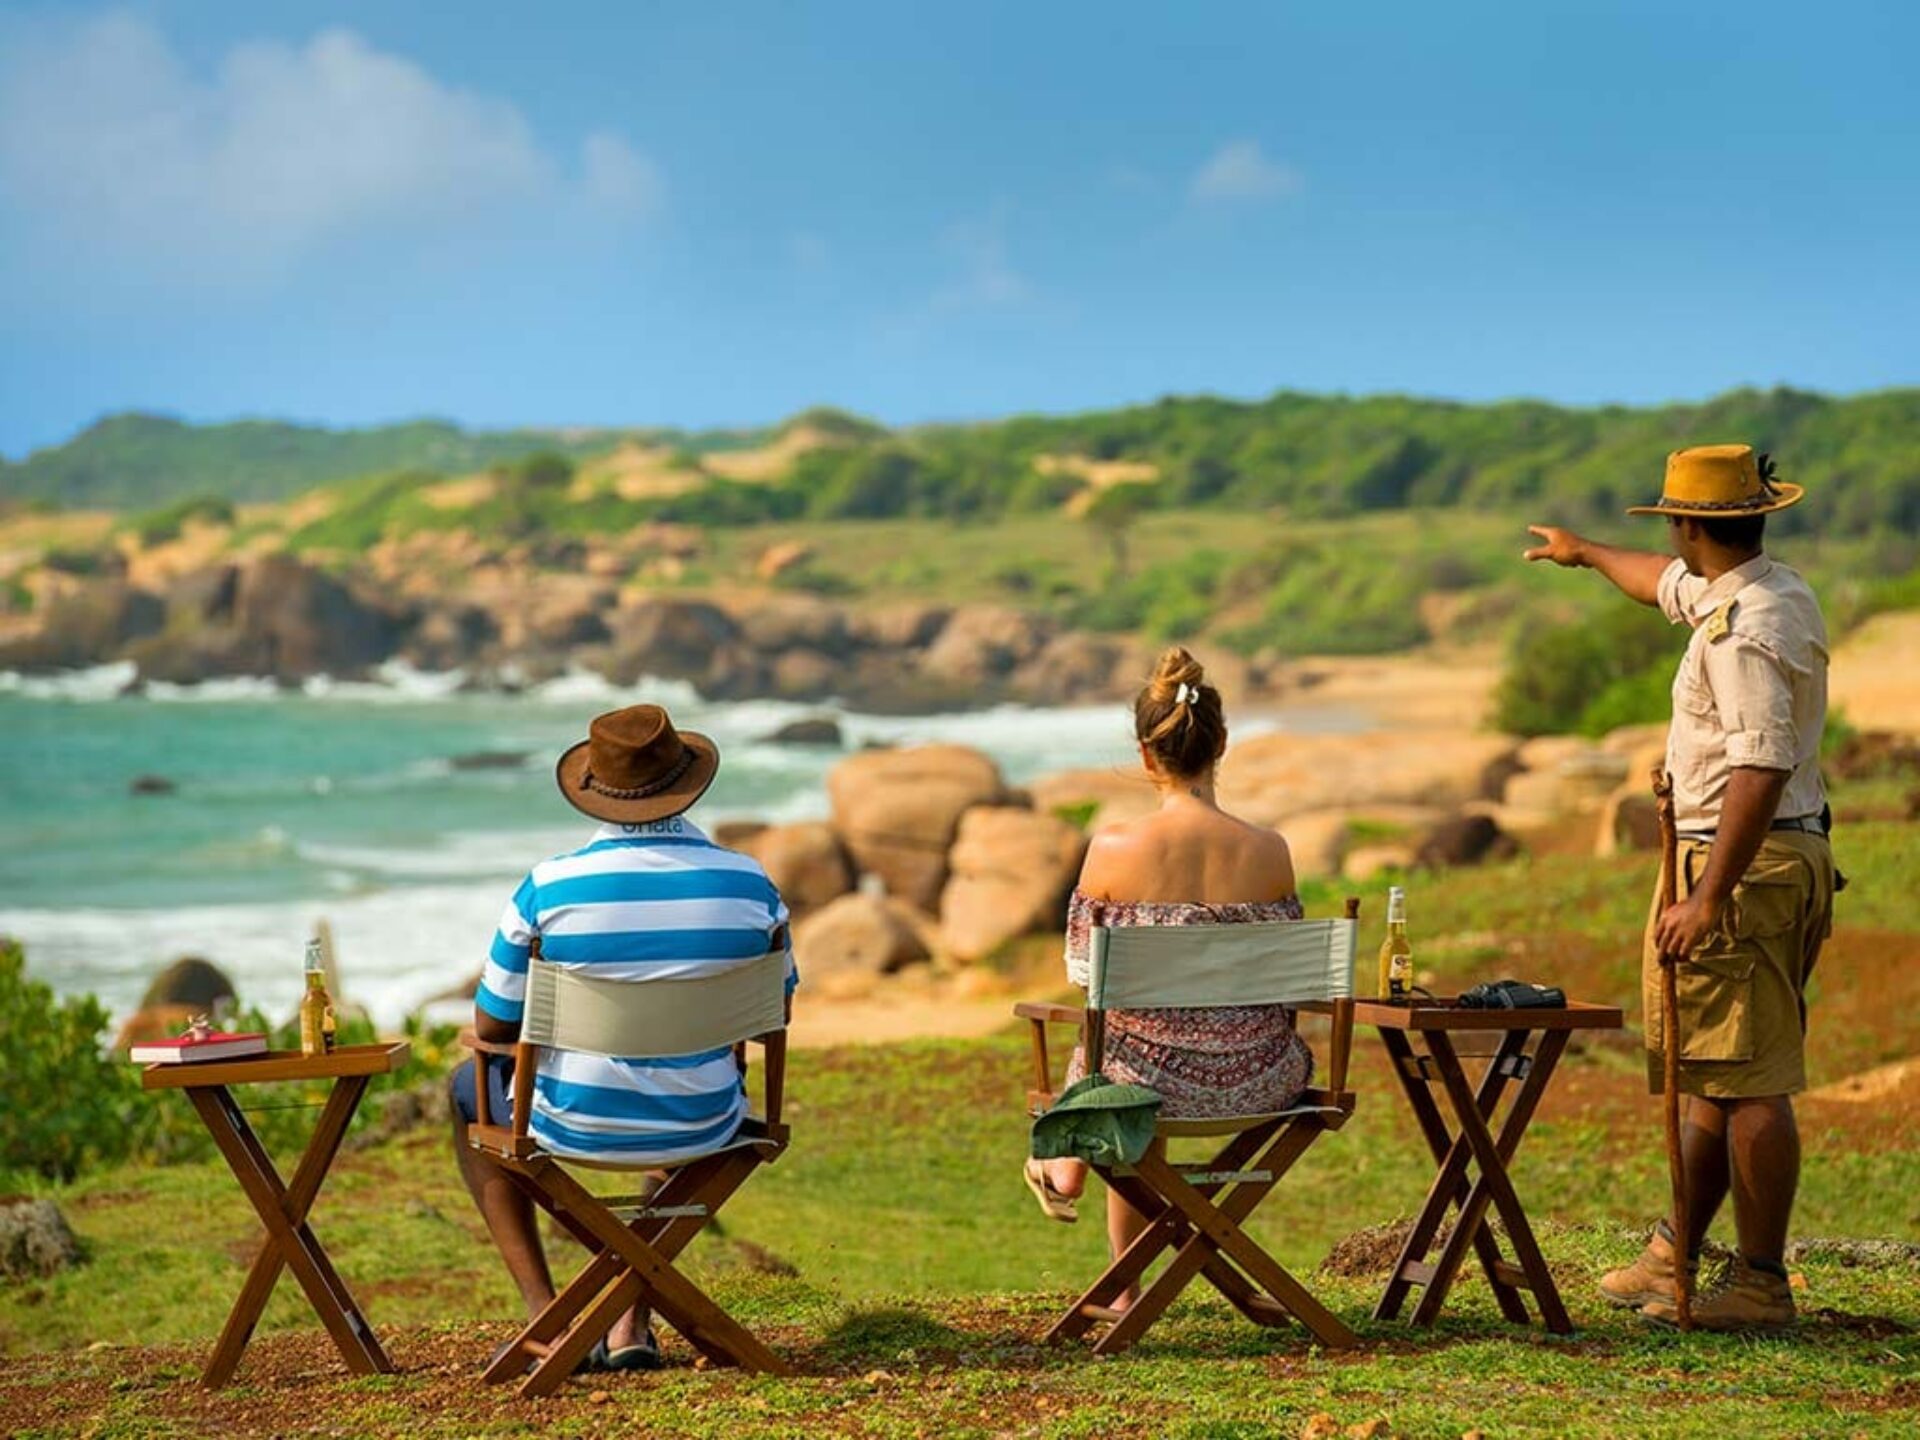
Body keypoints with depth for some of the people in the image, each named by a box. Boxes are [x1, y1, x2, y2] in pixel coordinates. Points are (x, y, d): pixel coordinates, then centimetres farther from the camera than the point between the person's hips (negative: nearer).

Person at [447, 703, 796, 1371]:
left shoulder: (549, 888, -16)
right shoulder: (749, 884, -9)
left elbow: (491, 1027, -5)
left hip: (575, 1125, -2)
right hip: (703, 1128, 2)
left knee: (469, 1088, 31)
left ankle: (546, 1315, 22)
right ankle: (632, 1317, 31)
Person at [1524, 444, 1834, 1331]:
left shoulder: (1745, 628, -19)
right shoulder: (1776, 591, 14)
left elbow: (1761, 770, -27)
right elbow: (1669, 586, 36)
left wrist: (1706, 901, -28)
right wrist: (1584, 553, 53)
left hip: (1741, 862, -11)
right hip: (1791, 859, 11)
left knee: (1748, 1081, -7)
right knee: (1714, 1074, 16)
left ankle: (1761, 1283, -3)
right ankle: (1673, 1258, 25)